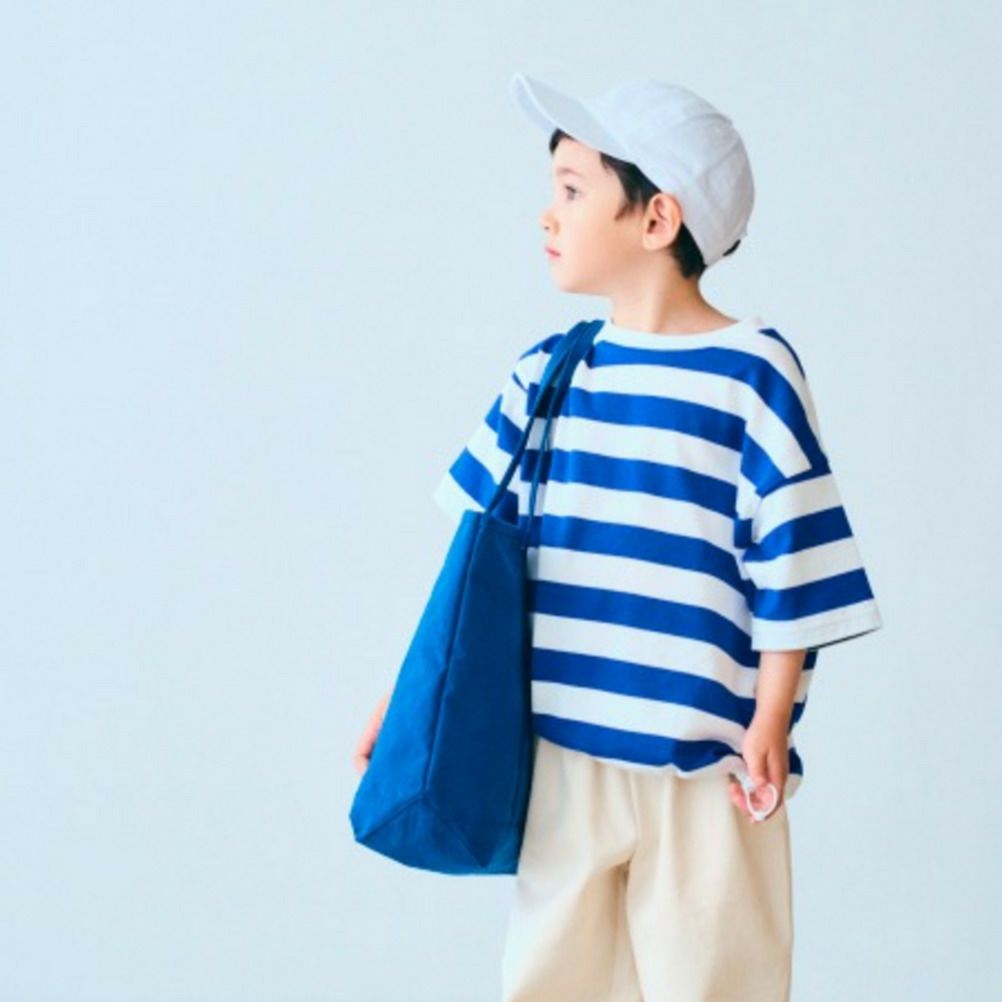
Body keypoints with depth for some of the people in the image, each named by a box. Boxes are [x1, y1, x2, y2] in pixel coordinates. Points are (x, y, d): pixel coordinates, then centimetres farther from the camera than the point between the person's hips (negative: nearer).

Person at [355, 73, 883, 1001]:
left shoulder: (752, 373, -9)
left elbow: (790, 570, -8)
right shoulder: (545, 373, 5)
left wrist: (770, 726, -11)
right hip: (561, 750, 5)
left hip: (702, 762, -5)